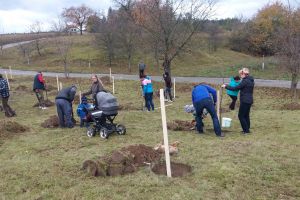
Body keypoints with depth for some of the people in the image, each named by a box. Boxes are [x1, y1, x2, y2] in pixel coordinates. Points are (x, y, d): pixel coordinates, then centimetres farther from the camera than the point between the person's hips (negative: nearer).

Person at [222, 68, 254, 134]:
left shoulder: (245, 81, -18)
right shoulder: (251, 80, 11)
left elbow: (235, 88, -17)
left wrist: (226, 86, -9)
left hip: (245, 101, -9)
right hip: (249, 100, 9)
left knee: (241, 116, 0)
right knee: (246, 115, 17)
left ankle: (246, 130, 2)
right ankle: (247, 129, 23)